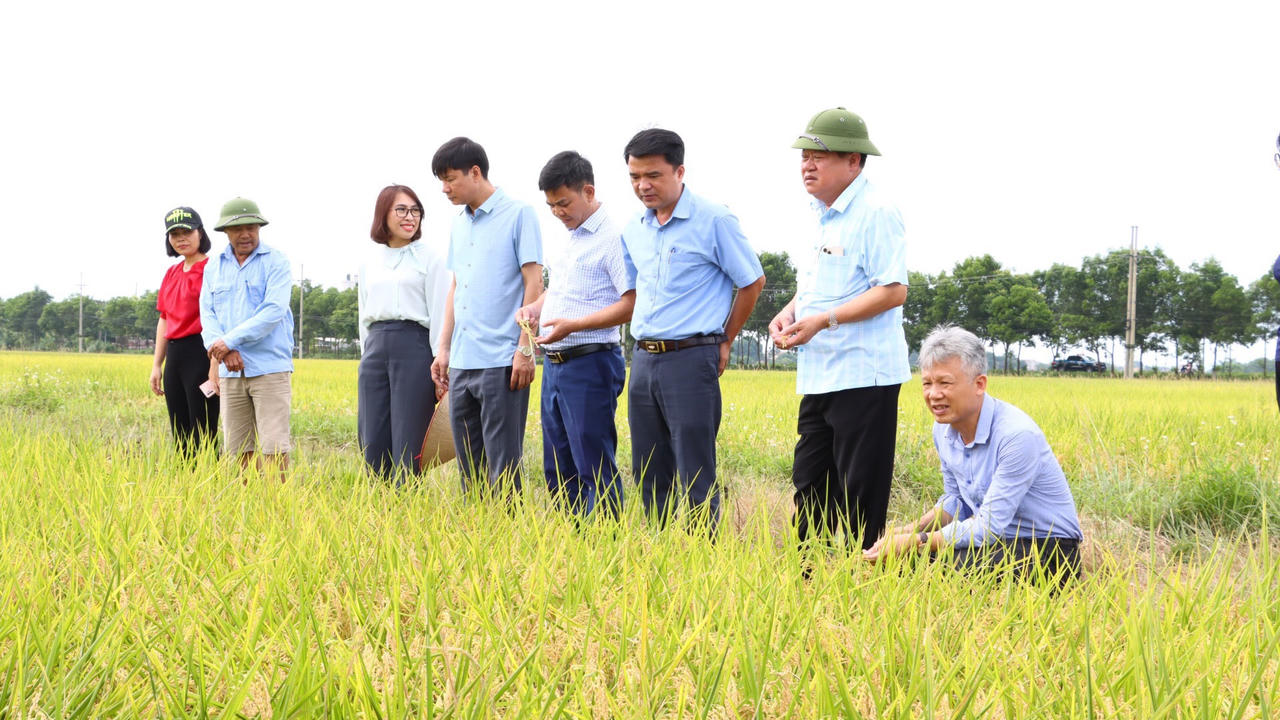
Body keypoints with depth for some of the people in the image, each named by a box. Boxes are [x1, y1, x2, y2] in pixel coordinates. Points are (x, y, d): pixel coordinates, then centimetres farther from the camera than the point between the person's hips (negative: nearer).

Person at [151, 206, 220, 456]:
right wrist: (157, 365, 17)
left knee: (201, 438, -8)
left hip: (201, 354, -8)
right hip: (174, 356, 8)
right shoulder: (171, 273, 16)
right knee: (180, 437, 9)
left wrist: (215, 367, -20)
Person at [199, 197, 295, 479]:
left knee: (274, 446, -9)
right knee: (237, 449, 5)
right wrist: (225, 351, -13)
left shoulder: (276, 262, 0)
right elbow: (207, 313, 7)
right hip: (231, 371, 4)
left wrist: (230, 341, -15)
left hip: (269, 368, -4)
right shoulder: (213, 266, 14)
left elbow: (274, 311, -11)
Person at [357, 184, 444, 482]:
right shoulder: (368, 263, 15)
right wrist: (366, 357, 15)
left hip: (414, 347, -5)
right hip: (375, 349, 5)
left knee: (408, 445, -4)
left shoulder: (427, 258, 2)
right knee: (373, 443, 3)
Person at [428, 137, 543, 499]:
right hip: (462, 362, 7)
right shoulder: (459, 224, 17)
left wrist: (525, 348, -13)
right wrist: (443, 349, 15)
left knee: (502, 465, -5)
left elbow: (534, 283, -7)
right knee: (468, 466, 10)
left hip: (501, 361, -7)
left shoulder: (519, 215, -4)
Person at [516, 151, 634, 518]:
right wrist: (534, 307, 7)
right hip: (554, 363, 9)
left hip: (590, 363, -9)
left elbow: (631, 302, -18)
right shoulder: (568, 239, 18)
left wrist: (573, 325, -23)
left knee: (594, 469, -6)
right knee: (558, 470, 12)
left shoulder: (612, 237, -11)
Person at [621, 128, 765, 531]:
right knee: (650, 477, 10)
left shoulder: (713, 221, -7)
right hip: (644, 359, 7)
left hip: (690, 359, -7)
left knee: (695, 479, -6)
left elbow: (753, 282, 1)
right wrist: (646, 342, 16)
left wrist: (723, 343, 5)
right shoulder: (633, 231, 12)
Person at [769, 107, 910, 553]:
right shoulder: (819, 215, 16)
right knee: (809, 486, 12)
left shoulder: (875, 213, -12)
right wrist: (790, 312, 7)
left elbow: (893, 291, -18)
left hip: (864, 377, -9)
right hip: (819, 376, 9)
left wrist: (823, 320, -22)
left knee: (859, 498, -2)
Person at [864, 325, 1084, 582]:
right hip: (999, 541, 7)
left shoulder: (1018, 435, -25)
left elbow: (988, 527, -25)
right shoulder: (944, 429, 1)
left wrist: (916, 541, -24)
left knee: (953, 563, -31)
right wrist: (909, 531, -4)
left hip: (1048, 552, -7)